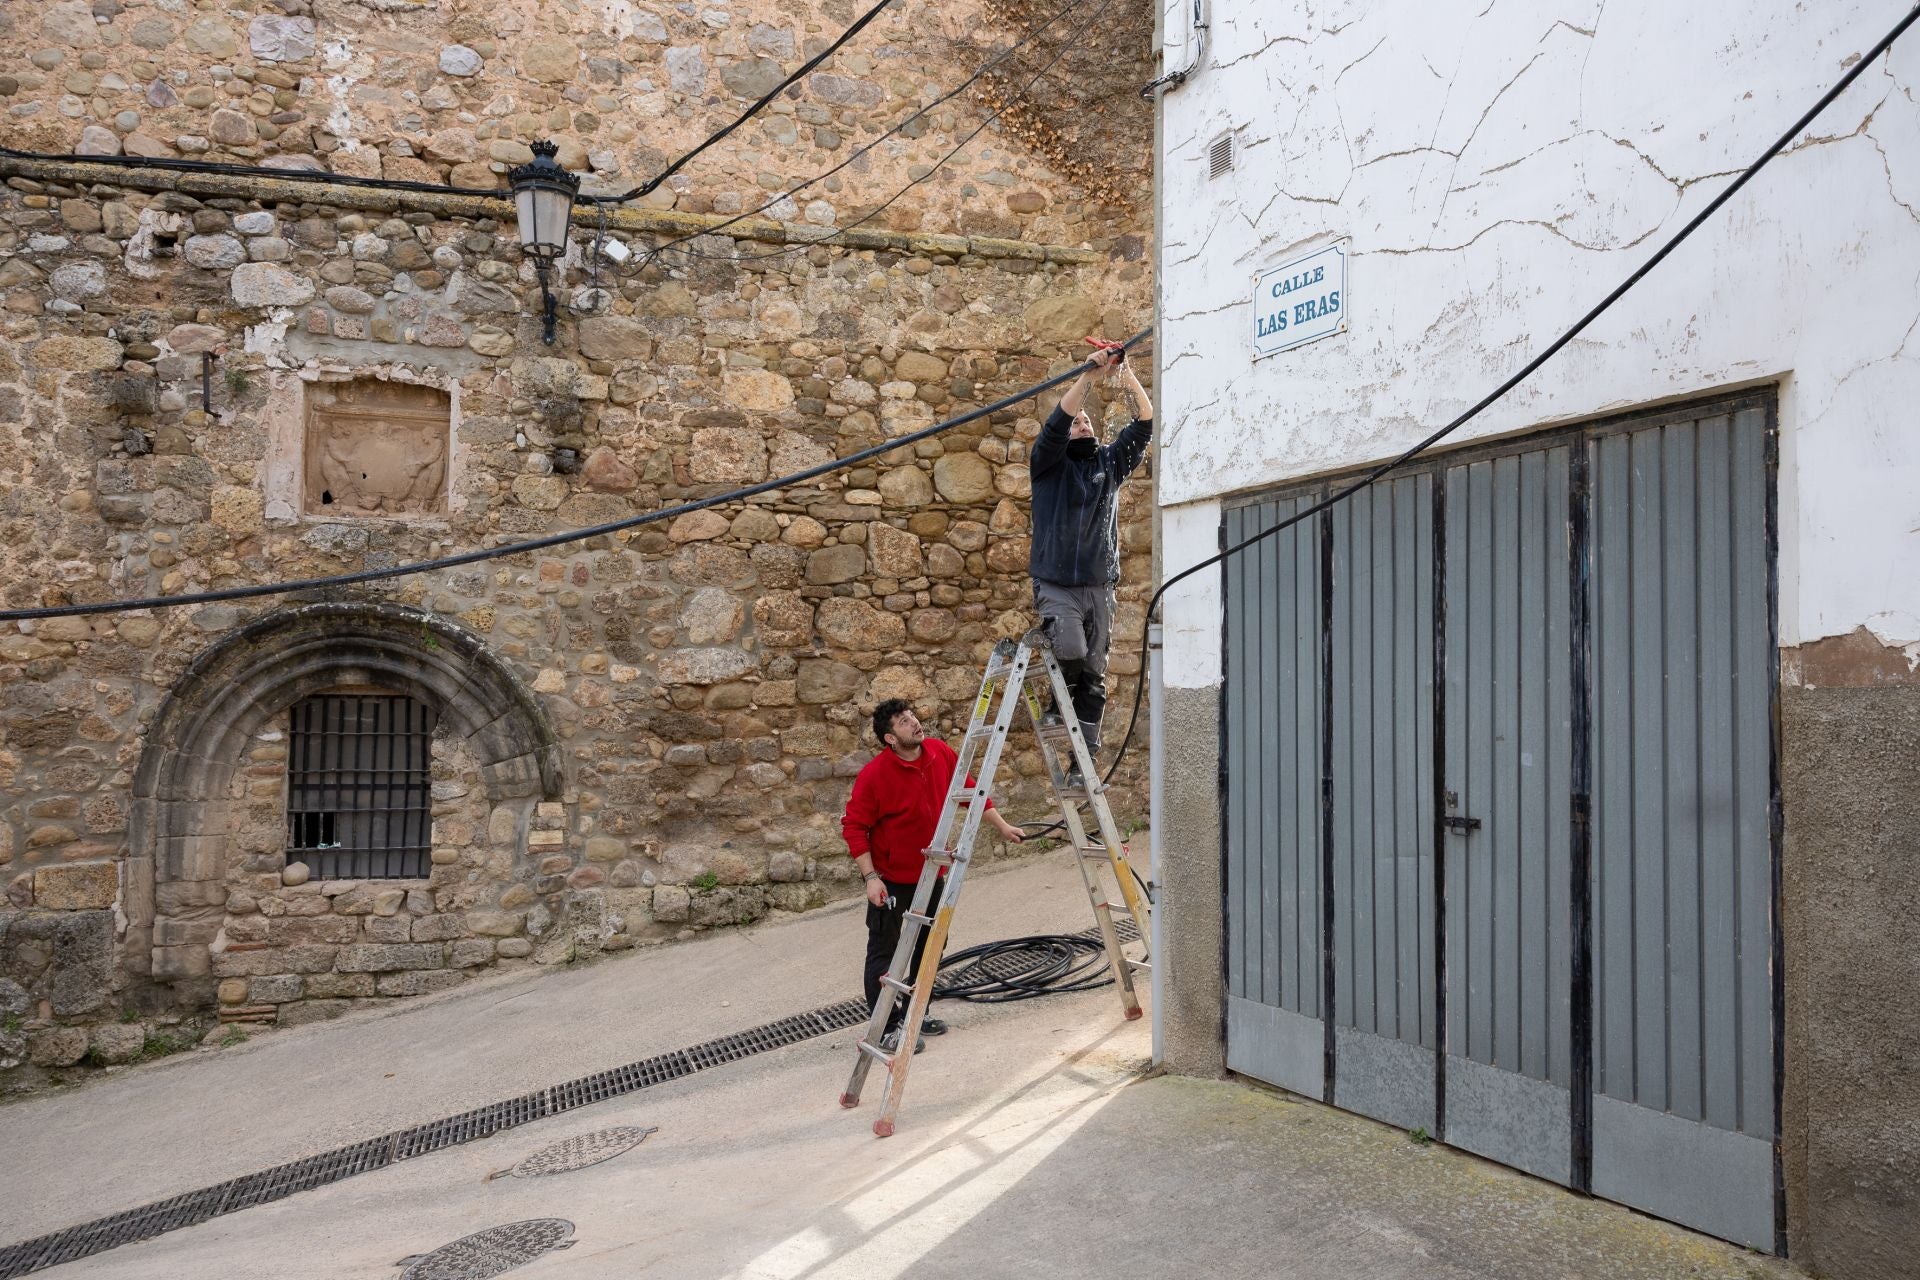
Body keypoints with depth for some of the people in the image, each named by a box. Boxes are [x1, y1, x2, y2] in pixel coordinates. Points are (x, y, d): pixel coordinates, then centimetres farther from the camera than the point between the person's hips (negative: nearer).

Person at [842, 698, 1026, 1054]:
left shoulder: (940, 753, -5)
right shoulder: (874, 774, -22)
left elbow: (970, 789, 8)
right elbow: (853, 826, -17)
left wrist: (1002, 826, 6)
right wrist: (871, 877, -22)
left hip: (932, 874, 7)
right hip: (891, 880, -7)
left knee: (929, 948, 18)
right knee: (884, 954, 1)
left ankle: (913, 1014, 35)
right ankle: (886, 1029, 12)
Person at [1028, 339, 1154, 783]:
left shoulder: (1110, 463, 14)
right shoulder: (1049, 464, 5)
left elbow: (1145, 423, 2)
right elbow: (1057, 421, -14)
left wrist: (1126, 374, -10)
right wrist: (1090, 374, -20)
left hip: (1099, 587, 4)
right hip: (1056, 585, -3)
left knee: (1094, 676, 1)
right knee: (1072, 651, -27)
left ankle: (1082, 763, 5)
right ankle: (1059, 704, 4)